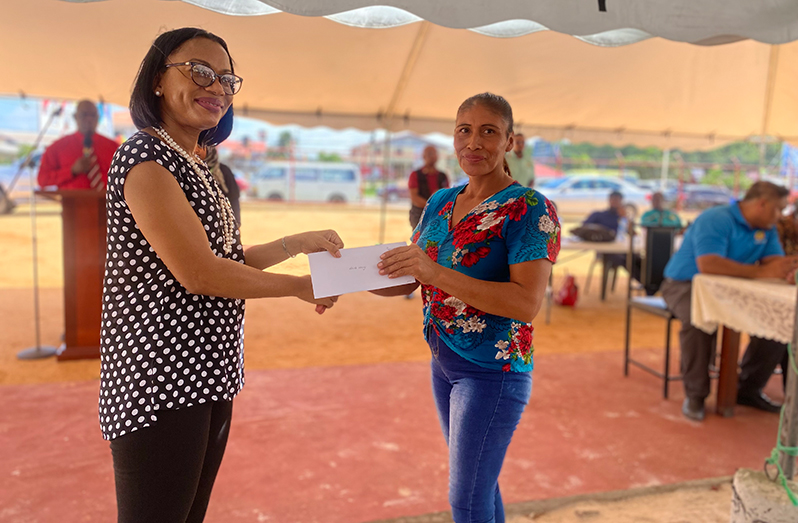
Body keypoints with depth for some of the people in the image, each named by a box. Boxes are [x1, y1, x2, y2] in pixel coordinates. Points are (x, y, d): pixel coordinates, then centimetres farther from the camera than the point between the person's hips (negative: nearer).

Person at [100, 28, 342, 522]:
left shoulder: (198, 168, 16)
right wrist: (301, 286, -10)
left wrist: (297, 243, 11)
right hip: (159, 381, -9)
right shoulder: (144, 156, -13)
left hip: (209, 373, 9)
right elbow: (198, 274, -20)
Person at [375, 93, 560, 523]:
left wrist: (437, 273, -32)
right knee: (480, 484, 22)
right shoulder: (440, 202, 5)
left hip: (492, 373, -6)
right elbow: (407, 279, 9)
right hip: (443, 363, 7)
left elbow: (528, 303, -25)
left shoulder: (529, 209, -15)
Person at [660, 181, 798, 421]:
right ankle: (695, 394, -19)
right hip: (685, 285, -7)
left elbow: (775, 261, -2)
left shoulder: (767, 229, 7)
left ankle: (749, 388, 7)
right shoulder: (716, 220, -20)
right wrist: (760, 272, -36)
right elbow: (708, 265, -34)